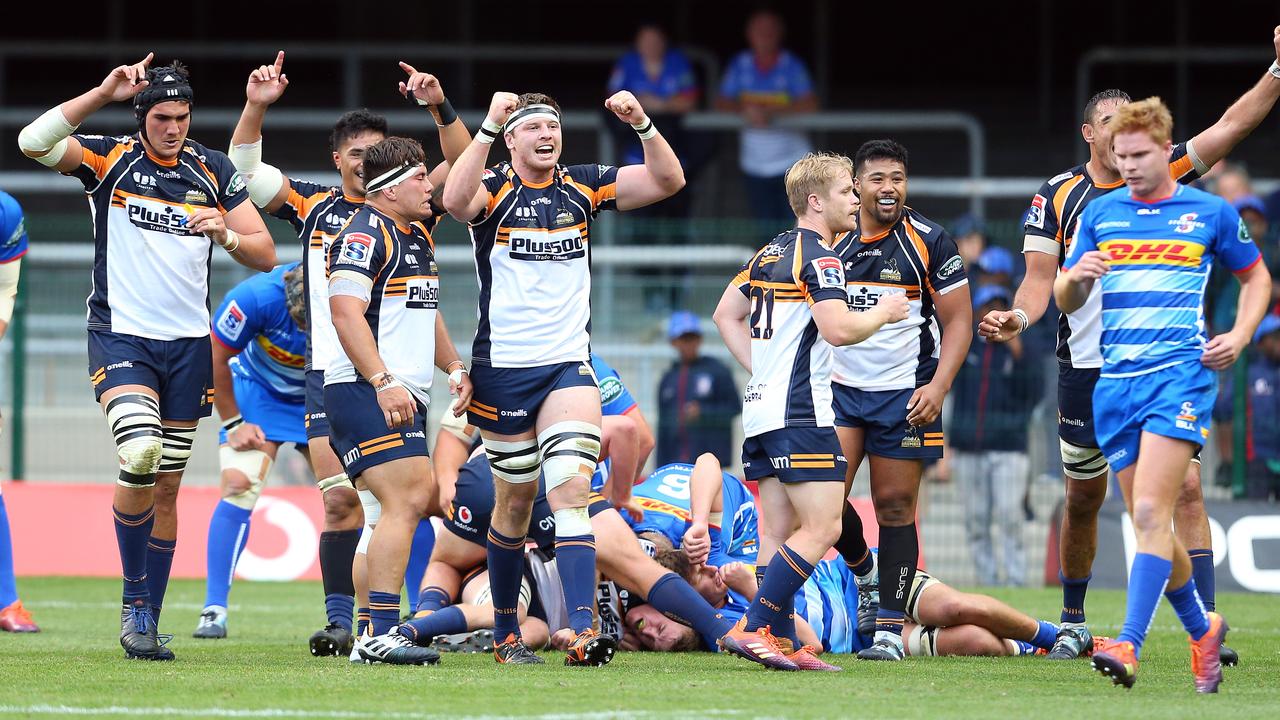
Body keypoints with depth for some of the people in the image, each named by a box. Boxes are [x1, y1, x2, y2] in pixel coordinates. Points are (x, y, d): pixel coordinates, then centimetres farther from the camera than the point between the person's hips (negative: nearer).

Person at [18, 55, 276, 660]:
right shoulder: (110, 159, -4)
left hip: (188, 343, 4)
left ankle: (147, 619, 14)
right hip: (121, 336, -4)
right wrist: (104, 92, -26)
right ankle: (134, 602, -9)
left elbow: (265, 256, 6)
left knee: (166, 487, 6)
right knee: (140, 454, -25)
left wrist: (225, 235, -16)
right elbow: (33, 142, -21)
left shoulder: (213, 171, 5)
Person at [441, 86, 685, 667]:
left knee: (571, 491, -14)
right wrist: (489, 126, -36)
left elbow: (667, 181, 0)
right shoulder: (495, 189, -4)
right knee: (516, 499, 8)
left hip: (568, 366, 2)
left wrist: (642, 125, -17)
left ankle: (582, 630, -25)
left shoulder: (583, 187, 6)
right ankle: (505, 630, 25)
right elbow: (455, 201, -28)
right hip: (503, 368, -2)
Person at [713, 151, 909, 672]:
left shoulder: (772, 252, 17)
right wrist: (883, 313, -4)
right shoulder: (818, 255, -11)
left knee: (780, 531, 8)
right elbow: (838, 328, -22)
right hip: (800, 412, -10)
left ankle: (782, 644, 5)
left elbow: (726, 314, 26)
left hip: (762, 407, 10)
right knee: (823, 528, -10)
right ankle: (754, 627, -15)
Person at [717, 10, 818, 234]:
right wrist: (744, 110, -18)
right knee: (768, 229, 3)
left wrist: (771, 113, -27)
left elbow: (810, 105, -17)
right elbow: (722, 103, 3)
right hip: (754, 164, 3)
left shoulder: (792, 66, -6)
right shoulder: (740, 65, 4)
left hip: (792, 164, -3)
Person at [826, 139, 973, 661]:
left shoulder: (930, 242, -2)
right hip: (839, 386, 2)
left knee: (895, 505, -2)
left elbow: (958, 322, -1)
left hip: (904, 396, -2)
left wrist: (938, 386, -13)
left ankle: (889, 627, 3)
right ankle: (863, 572, 16)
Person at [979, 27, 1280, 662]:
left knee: (1186, 490, -12)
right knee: (1083, 499, 10)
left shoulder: (1162, 175, 4)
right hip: (1087, 370, 0)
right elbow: (1040, 278, 0)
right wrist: (1019, 317, -21)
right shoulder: (1056, 198, 3)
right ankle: (1073, 624, 28)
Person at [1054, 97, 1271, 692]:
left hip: (1181, 374, -4)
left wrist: (1239, 336, 2)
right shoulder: (1099, 214, 12)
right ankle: (1202, 630, 28)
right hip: (1115, 382, 4)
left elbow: (1255, 275, 19)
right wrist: (1077, 276, -9)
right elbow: (1064, 302, 14)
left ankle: (1129, 647, -27)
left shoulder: (1211, 213, 5)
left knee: (1151, 513, -19)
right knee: (1149, 524, 8)